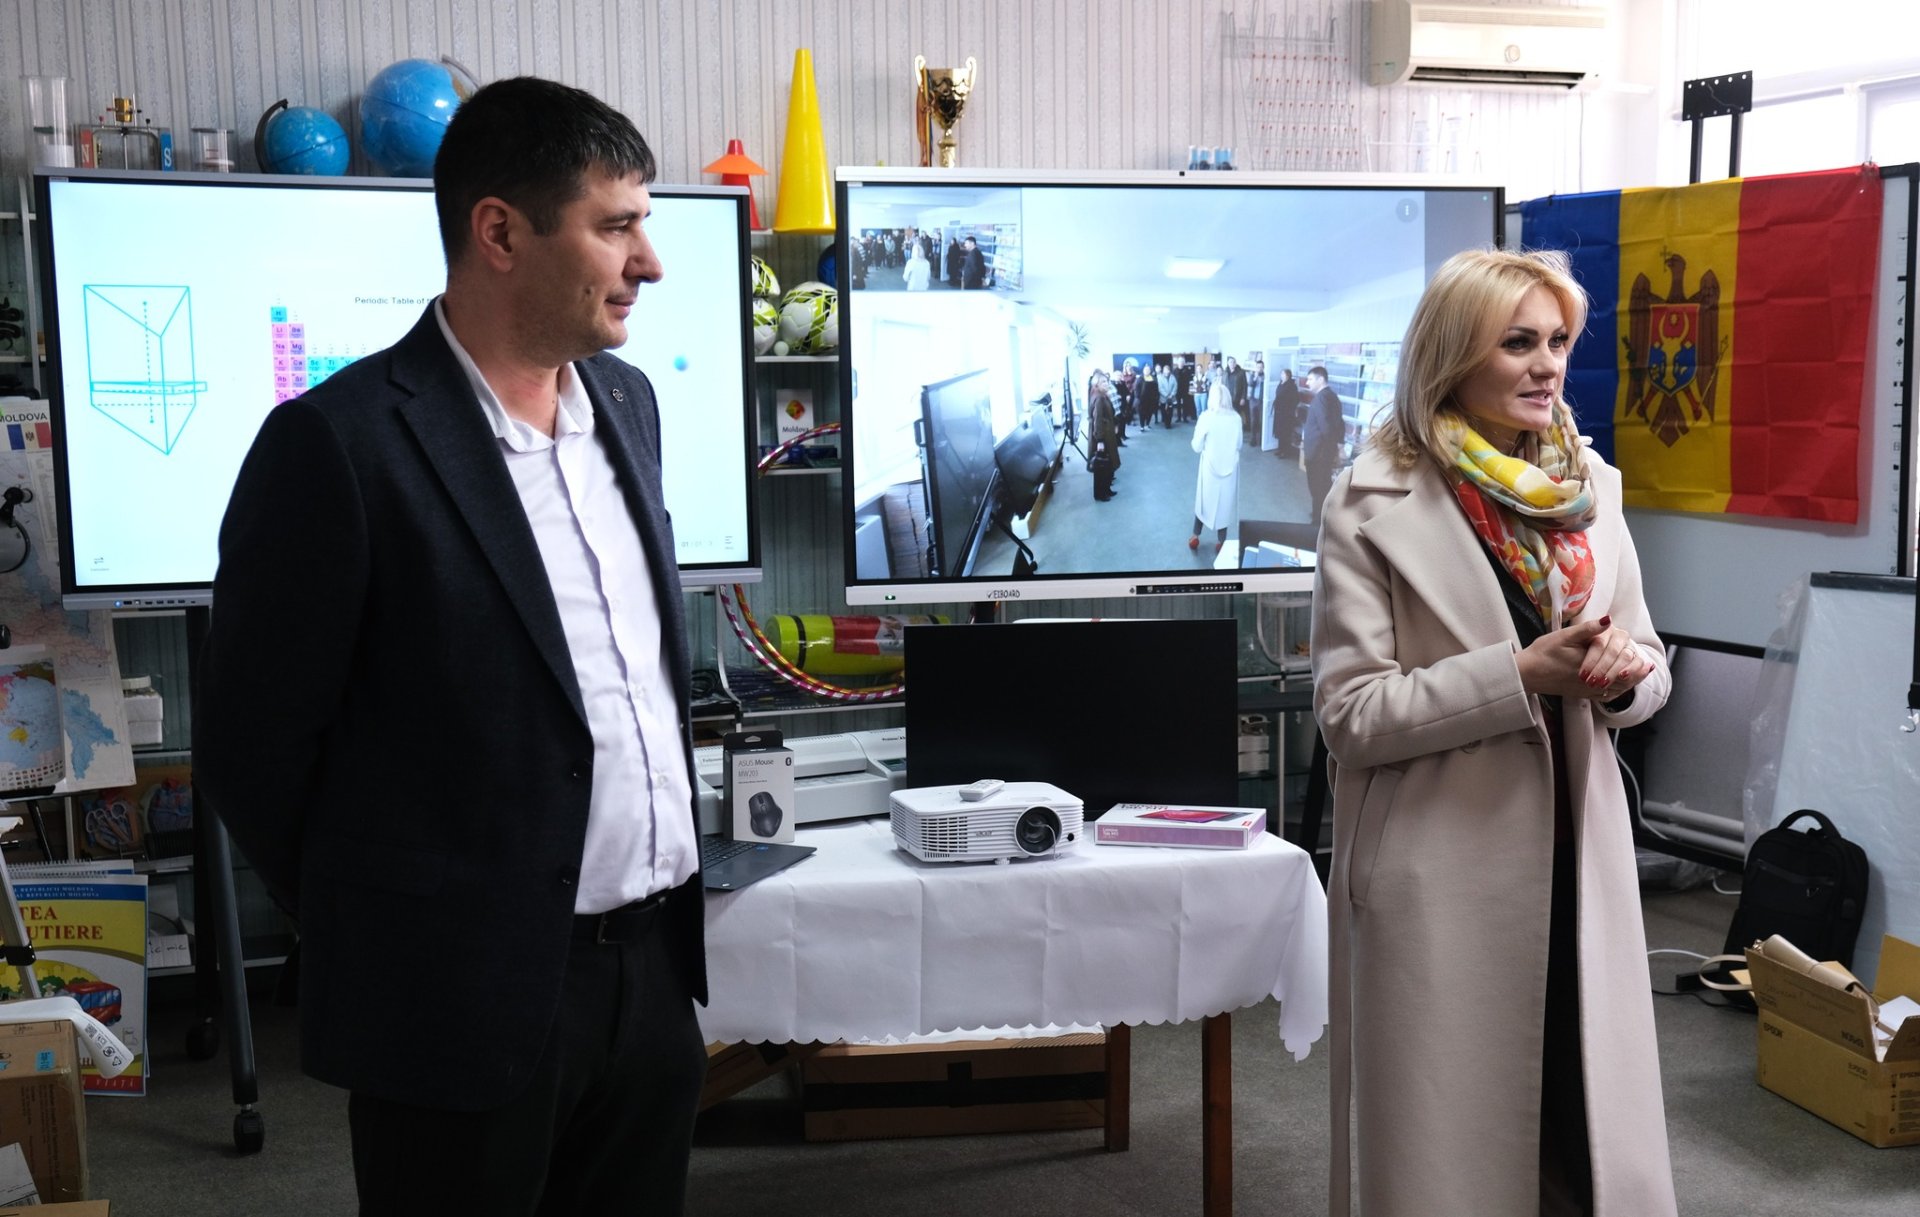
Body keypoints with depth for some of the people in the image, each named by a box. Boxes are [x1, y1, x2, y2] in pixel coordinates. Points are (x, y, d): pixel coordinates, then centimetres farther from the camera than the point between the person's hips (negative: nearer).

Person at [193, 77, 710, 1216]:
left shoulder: (628, 401, 7)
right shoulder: (340, 443, -15)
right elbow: (252, 745, -8)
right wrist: (384, 931, 3)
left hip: (658, 959, 6)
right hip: (469, 995, -6)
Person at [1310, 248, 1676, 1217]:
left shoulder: (1588, 486, 8)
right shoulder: (1374, 506, -8)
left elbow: (1647, 664, 13)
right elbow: (1350, 712, -12)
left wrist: (1625, 672, -10)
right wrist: (1520, 677, -20)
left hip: (1576, 855, 5)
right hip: (1442, 873, -4)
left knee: (1593, 1131, 9)